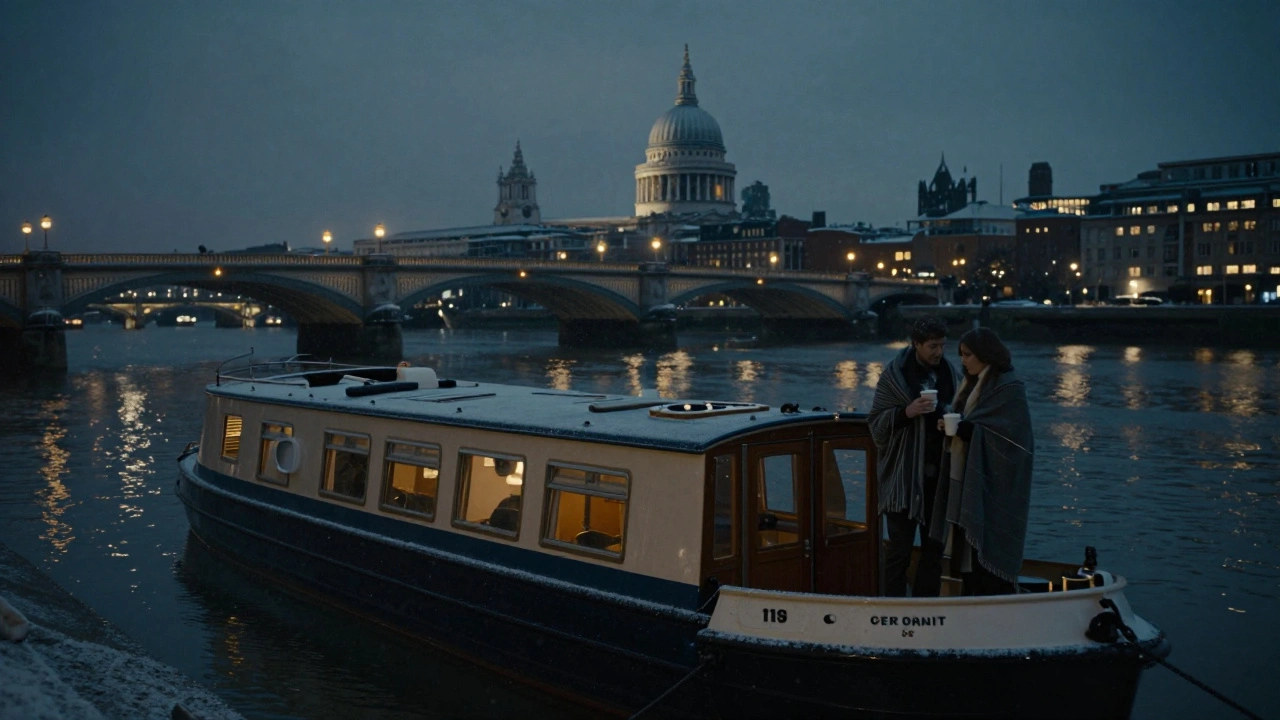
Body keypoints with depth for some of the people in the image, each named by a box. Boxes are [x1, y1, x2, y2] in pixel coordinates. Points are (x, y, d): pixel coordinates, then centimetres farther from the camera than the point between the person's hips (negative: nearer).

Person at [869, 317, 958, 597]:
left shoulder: (949, 372, 8)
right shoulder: (894, 375, -5)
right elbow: (876, 424, -5)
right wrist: (906, 412, -21)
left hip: (939, 476, 5)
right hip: (904, 477, -5)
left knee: (934, 548, 11)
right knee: (900, 548, -2)